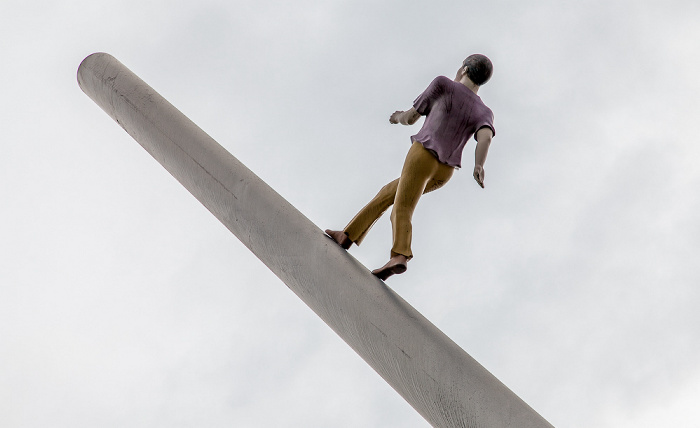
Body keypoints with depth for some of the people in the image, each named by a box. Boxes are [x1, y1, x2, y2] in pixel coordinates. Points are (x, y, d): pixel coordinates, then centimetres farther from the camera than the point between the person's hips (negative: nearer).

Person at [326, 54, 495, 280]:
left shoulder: (443, 84, 8)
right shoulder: (484, 113, 14)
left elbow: (410, 117, 10)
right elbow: (486, 135, -9)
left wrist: (399, 117, 32)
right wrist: (479, 166, -24)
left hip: (423, 154, -5)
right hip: (444, 172, 5)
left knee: (401, 211, -13)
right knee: (389, 192, 17)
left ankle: (400, 255, -39)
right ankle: (348, 235, 15)